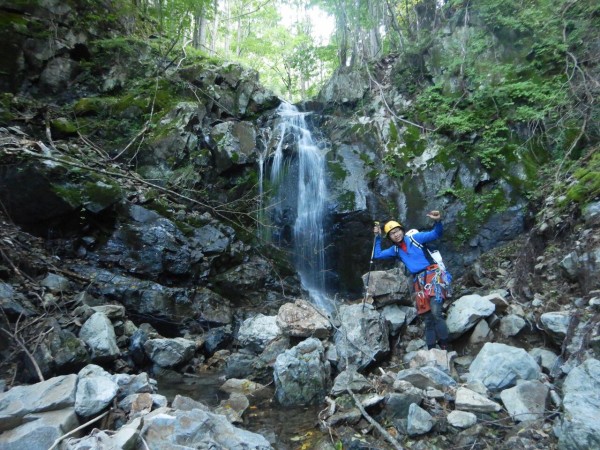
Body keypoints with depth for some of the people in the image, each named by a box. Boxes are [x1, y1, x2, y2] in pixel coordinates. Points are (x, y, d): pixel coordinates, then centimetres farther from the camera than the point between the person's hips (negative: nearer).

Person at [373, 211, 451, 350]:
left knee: (436, 312, -22)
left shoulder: (414, 238, 4)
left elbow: (436, 234, -3)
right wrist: (377, 237, 18)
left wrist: (438, 222, -23)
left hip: (432, 275, -6)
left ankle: (444, 347, -17)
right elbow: (377, 255, 22)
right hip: (418, 282, 6)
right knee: (427, 318, 6)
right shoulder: (395, 250, 18)